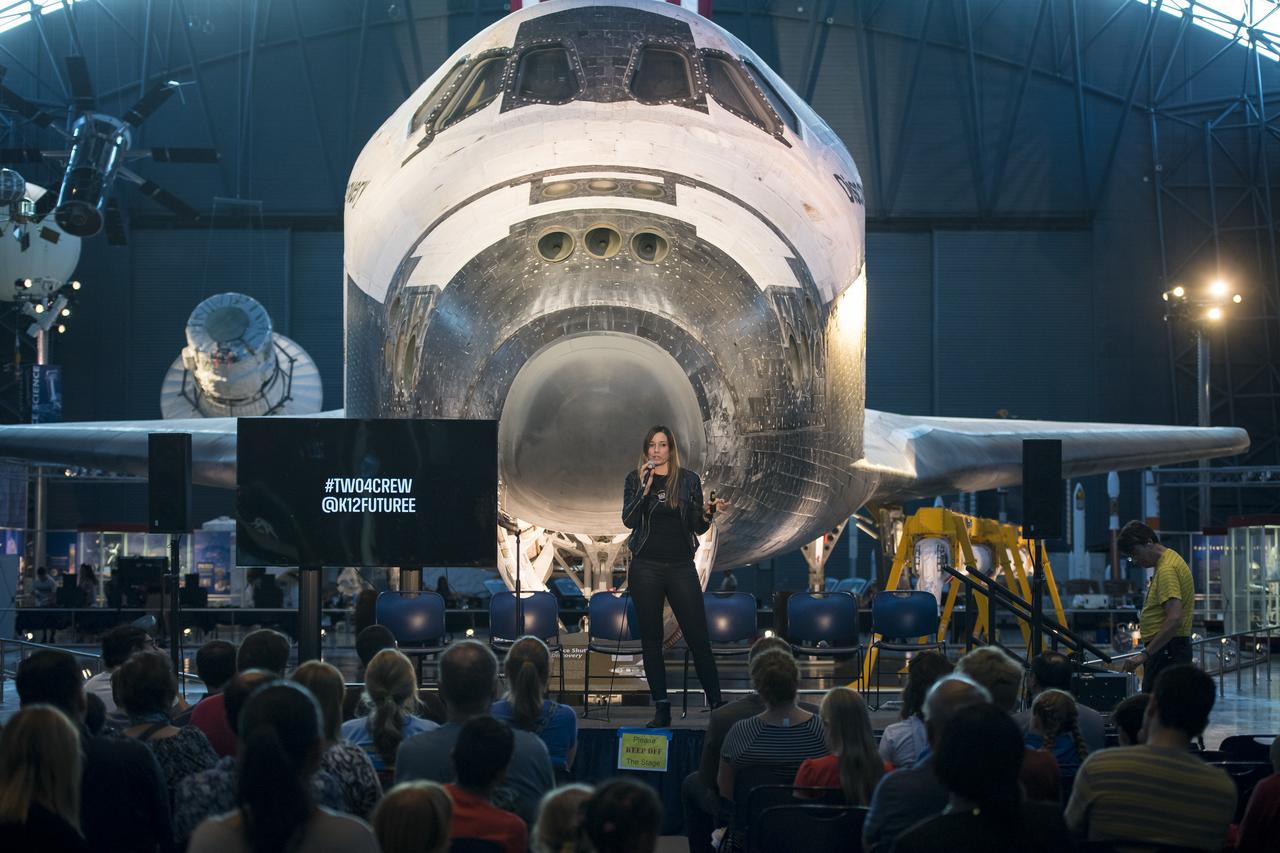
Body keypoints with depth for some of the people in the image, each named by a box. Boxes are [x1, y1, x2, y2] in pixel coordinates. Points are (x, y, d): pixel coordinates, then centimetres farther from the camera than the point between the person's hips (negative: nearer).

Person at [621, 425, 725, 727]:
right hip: (646, 566, 1)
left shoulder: (688, 479, 6)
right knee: (651, 639, 3)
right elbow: (629, 520, -6)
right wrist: (644, 489, -16)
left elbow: (697, 528, 7)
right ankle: (661, 709, 9)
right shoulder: (635, 478, 6)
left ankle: (716, 704, 3)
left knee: (698, 636, -4)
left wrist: (707, 513, -14)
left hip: (681, 566, -1)